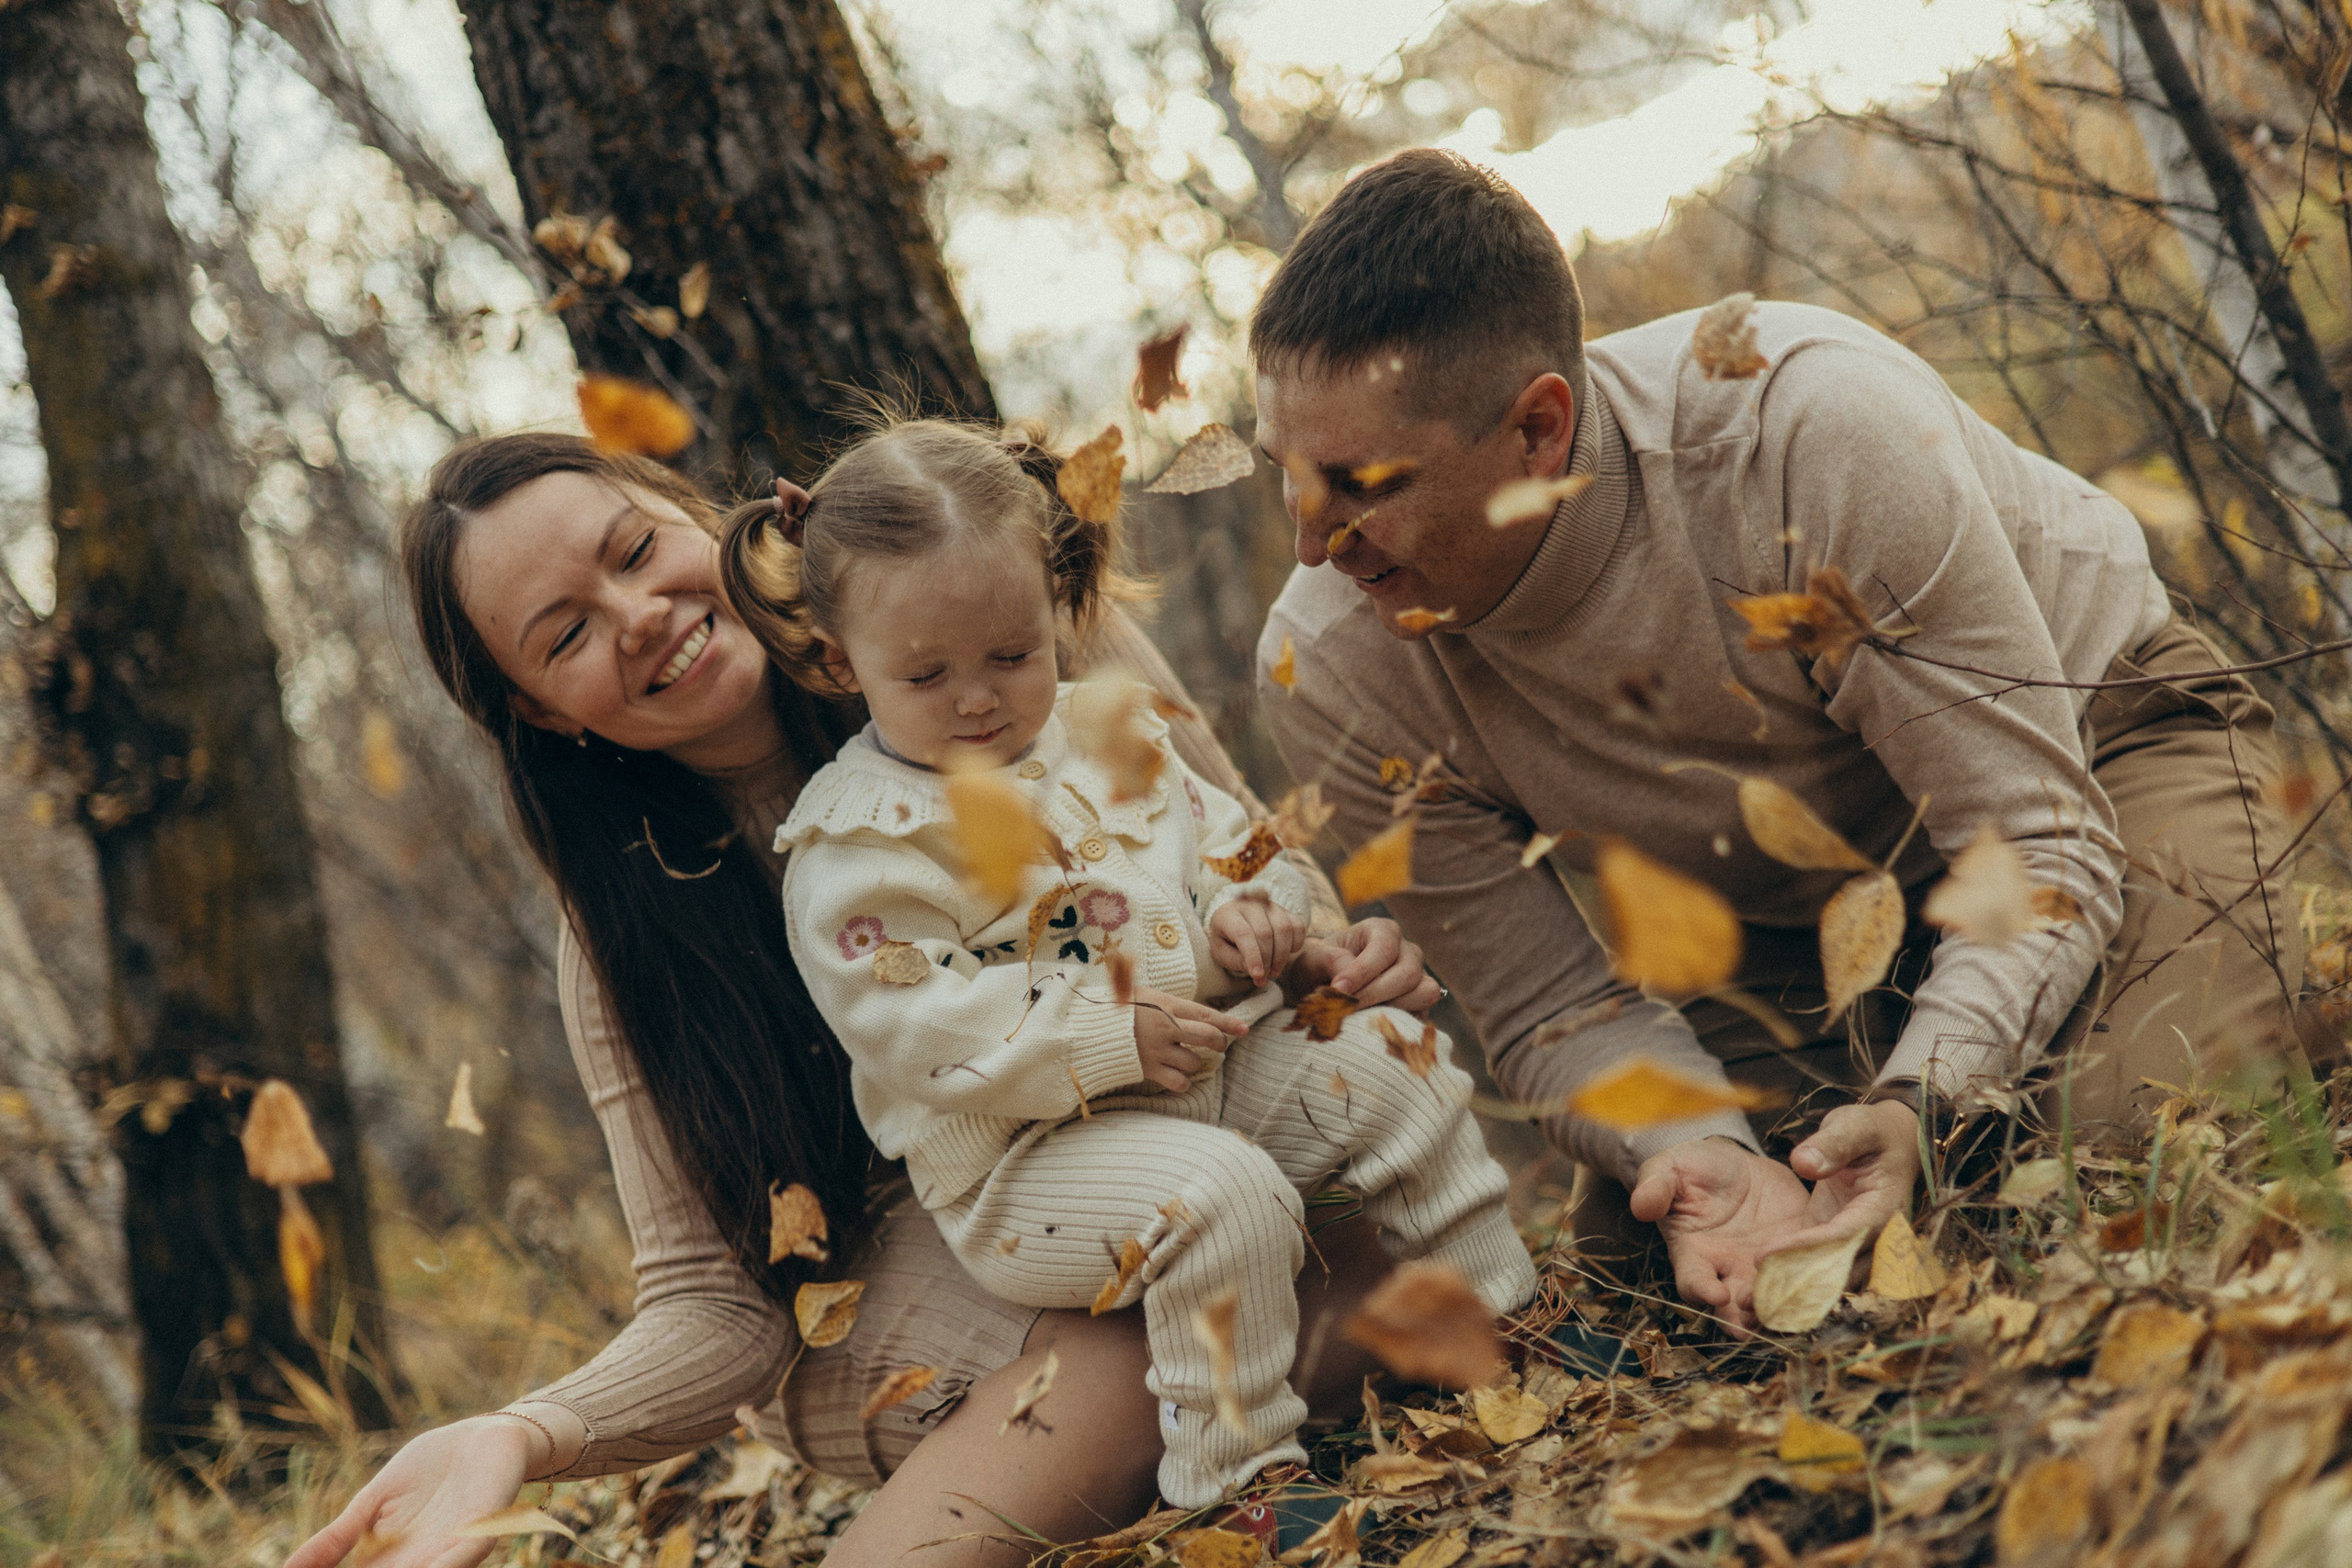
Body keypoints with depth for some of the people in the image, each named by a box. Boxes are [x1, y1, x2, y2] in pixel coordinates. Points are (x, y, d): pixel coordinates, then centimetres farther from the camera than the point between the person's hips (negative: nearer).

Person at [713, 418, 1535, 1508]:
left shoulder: (1103, 734, 8)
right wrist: (1111, 1040, -26)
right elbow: (914, 1024, -21)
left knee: (1392, 1066, -2)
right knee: (1223, 1196, -31)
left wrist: (1250, 914, -6)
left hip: (1215, 1057, 8)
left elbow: (1223, 837, 19)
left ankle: (1504, 1325, 13)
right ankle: (1232, 1476, -20)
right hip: (1025, 1154, -7)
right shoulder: (855, 845, -14)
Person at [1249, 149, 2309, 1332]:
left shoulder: (1812, 425, -38)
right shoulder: (1332, 673, -25)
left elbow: (2037, 844, -33)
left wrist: (1918, 1102, -51)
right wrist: (1698, 1153, -38)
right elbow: (1556, 1010, -16)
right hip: (1780, 925, 3)